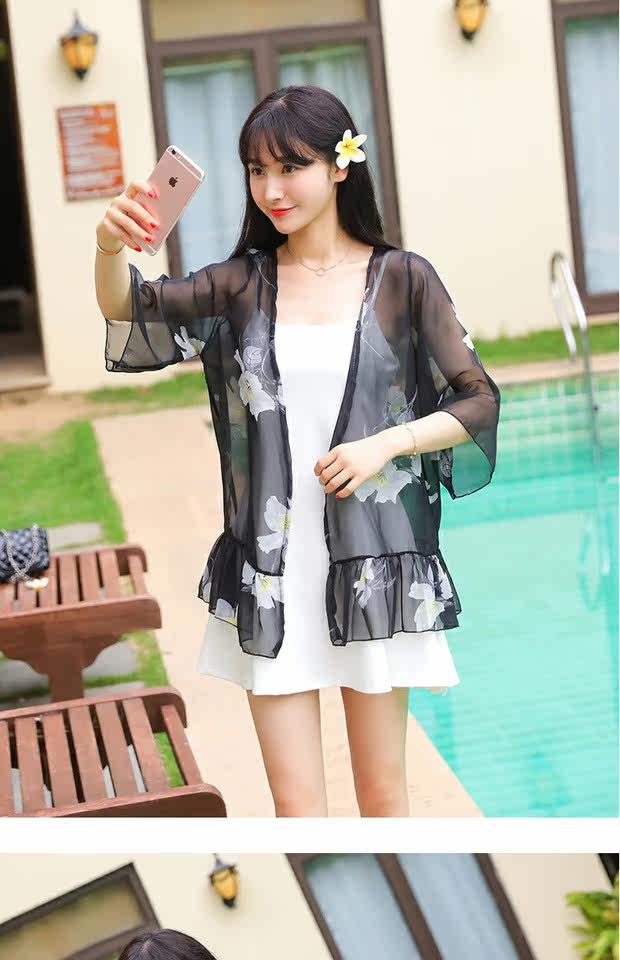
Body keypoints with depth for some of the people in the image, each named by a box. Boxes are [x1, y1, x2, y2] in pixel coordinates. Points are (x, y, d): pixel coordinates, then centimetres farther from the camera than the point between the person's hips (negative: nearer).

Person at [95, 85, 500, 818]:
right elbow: (131, 311, -10)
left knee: (382, 790, 10)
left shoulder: (402, 280, -1)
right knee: (295, 800, 3)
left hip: (373, 566, -1)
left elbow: (479, 401, 1)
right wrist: (109, 247, -31)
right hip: (270, 574, 2)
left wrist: (385, 443, -14)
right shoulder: (242, 283, 4)